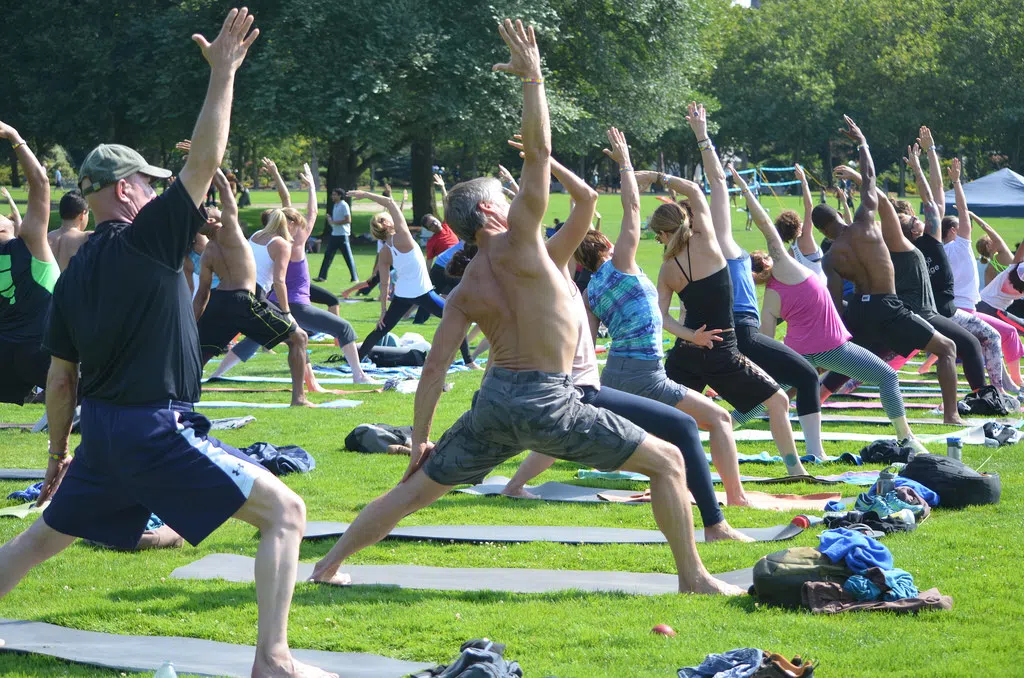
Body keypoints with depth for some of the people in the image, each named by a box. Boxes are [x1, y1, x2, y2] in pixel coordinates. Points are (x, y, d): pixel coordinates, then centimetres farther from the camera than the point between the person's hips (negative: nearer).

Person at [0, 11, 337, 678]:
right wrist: (223, 73, -14)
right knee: (285, 511, -5)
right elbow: (206, 160, -17)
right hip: (156, 429, -7)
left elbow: (60, 380, 14)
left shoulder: (74, 274, 10)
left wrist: (59, 452, 25)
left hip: (102, 432, 8)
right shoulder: (147, 239, -9)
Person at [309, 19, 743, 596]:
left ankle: (329, 566, 20)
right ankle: (694, 578, -2)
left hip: (495, 398, 6)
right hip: (546, 400, -6)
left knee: (417, 488, 18)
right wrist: (532, 77, -13)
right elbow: (538, 151, -16)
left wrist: (420, 436, 12)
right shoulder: (517, 242, -9)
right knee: (667, 461, 1)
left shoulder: (465, 292, 8)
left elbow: (435, 368, 5)